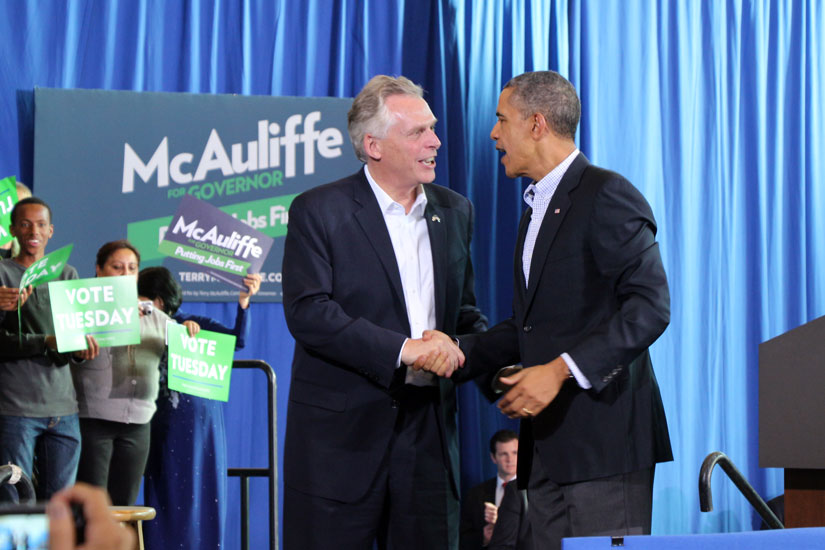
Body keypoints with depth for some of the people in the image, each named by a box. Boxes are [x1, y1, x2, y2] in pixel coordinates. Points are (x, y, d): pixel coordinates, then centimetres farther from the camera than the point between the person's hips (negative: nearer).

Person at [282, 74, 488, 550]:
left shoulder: (455, 212, 13)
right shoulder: (319, 211, -4)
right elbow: (307, 313, -15)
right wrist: (400, 349, -22)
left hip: (428, 426, 5)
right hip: (340, 432, -5)